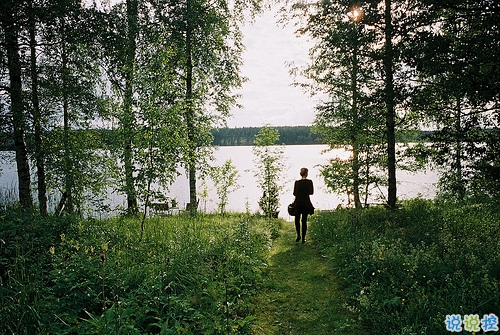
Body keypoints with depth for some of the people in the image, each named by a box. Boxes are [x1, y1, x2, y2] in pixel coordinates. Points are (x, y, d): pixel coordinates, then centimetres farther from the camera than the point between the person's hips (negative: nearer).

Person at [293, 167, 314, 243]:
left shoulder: (297, 182, -8)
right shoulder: (309, 182, -6)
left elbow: (294, 193, -1)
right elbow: (311, 192, 4)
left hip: (298, 203, 0)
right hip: (306, 203, 0)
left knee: (297, 219, 17)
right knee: (304, 221, 7)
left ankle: (298, 235, 9)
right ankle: (303, 238, 10)